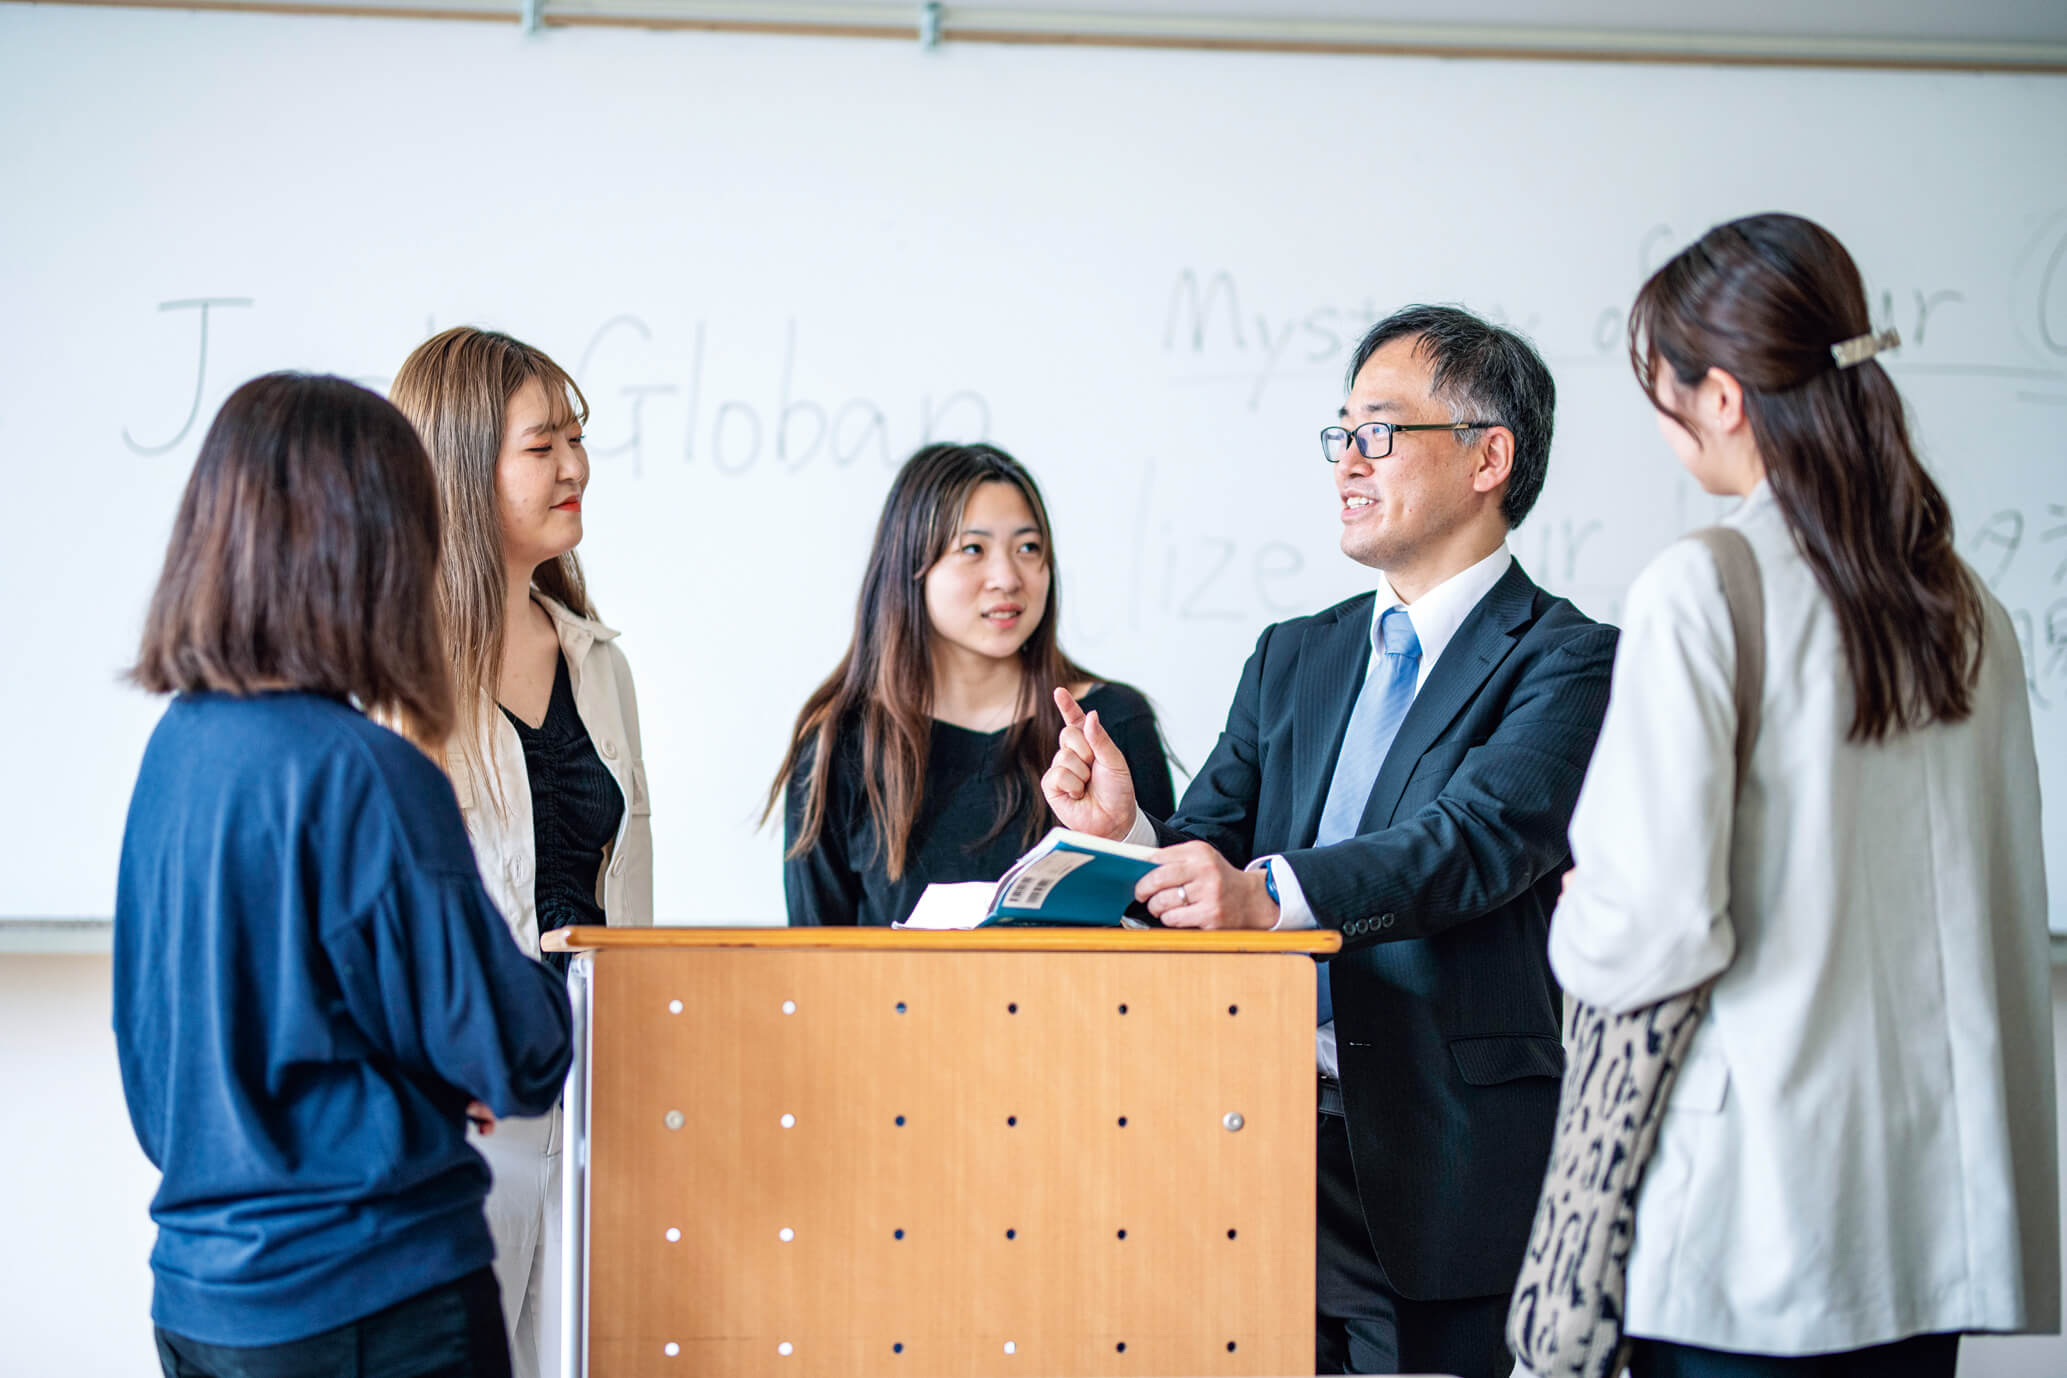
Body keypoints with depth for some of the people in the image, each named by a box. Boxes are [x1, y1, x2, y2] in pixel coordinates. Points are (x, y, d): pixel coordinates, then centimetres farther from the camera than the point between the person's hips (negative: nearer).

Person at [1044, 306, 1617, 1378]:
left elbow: (1481, 840, -21)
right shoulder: (1293, 658, 17)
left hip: (1446, 1166, -5)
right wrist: (1125, 832, -11)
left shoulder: (1567, 663, -4)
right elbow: (1207, 853, 12)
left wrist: (1270, 893, -35)